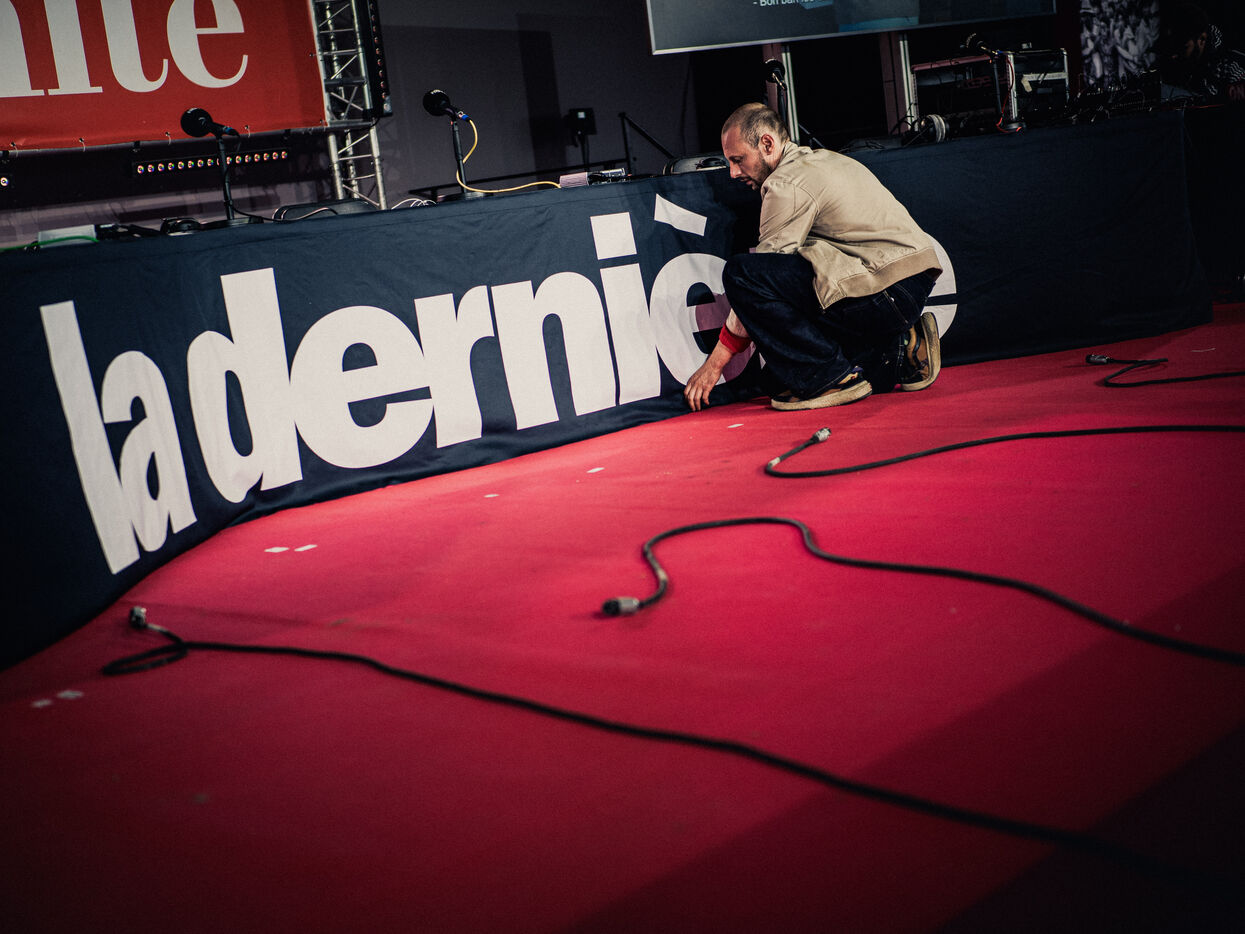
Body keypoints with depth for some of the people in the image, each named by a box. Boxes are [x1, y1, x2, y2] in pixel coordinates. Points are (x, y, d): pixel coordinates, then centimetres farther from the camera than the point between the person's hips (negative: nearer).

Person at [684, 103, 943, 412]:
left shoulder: (787, 184, -8)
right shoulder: (823, 159, 22)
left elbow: (752, 278, -7)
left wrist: (715, 362, -1)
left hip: (885, 293, -10)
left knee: (740, 273, -15)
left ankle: (830, 376, -12)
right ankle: (901, 353, 10)